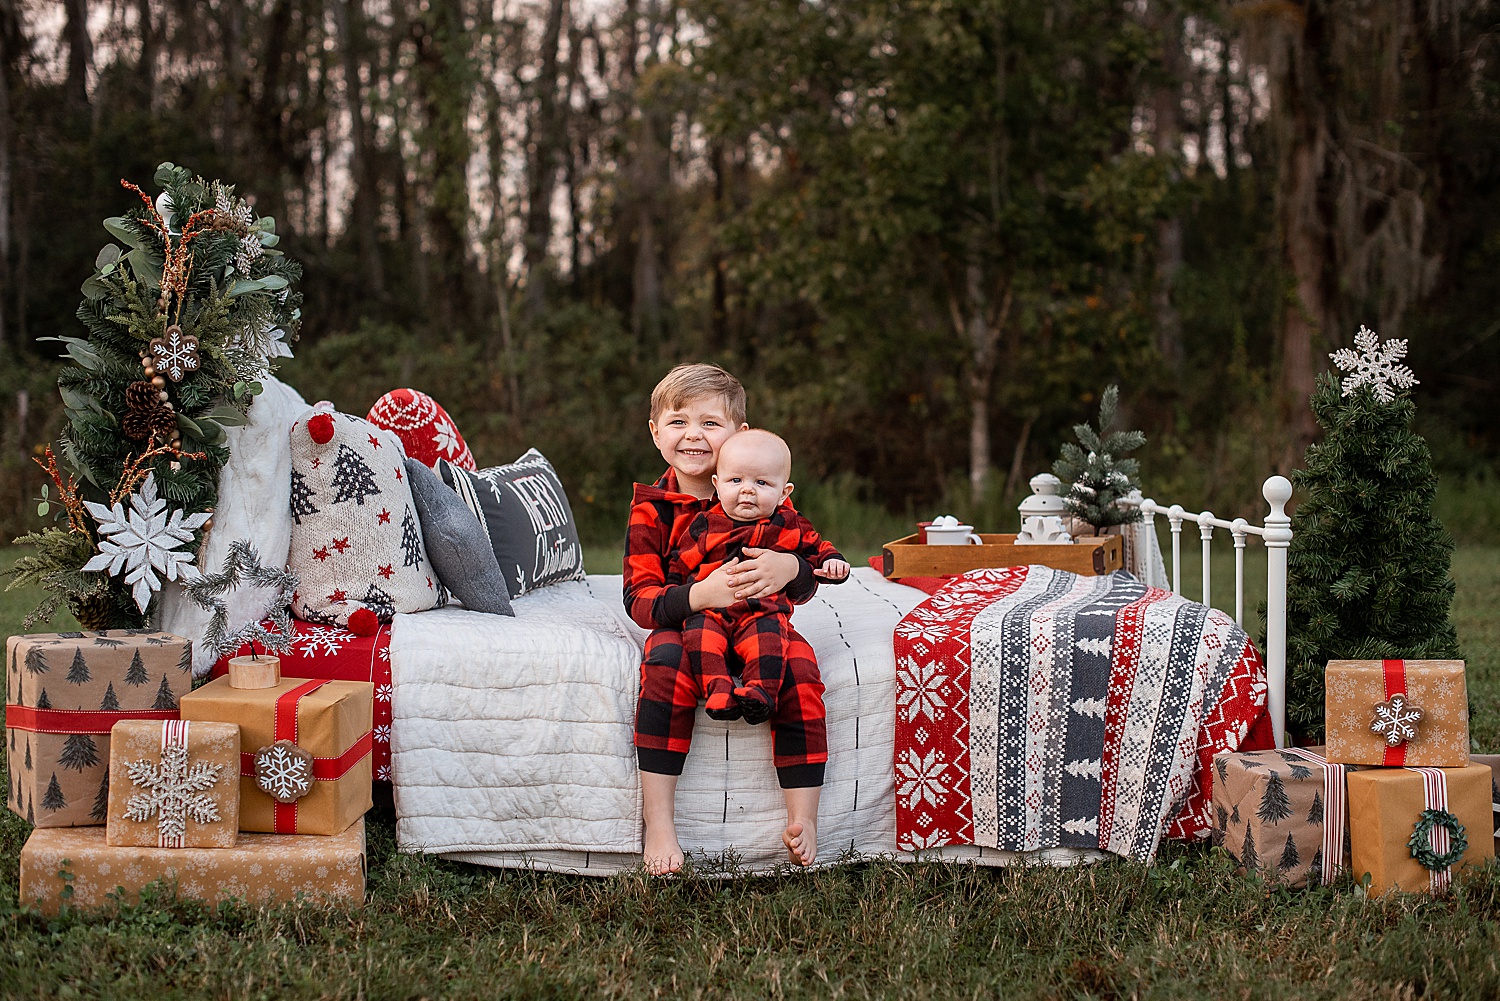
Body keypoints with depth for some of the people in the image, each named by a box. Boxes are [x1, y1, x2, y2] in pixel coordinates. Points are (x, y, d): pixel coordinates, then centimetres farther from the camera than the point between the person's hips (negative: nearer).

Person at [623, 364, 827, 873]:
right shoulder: (652, 508, -2)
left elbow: (807, 582, 5)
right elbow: (639, 599, -10)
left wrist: (790, 568, -22)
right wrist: (700, 594, -29)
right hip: (684, 625, -1)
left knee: (800, 670, -28)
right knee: (664, 667, -32)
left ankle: (802, 819, -18)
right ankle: (658, 824, -27)